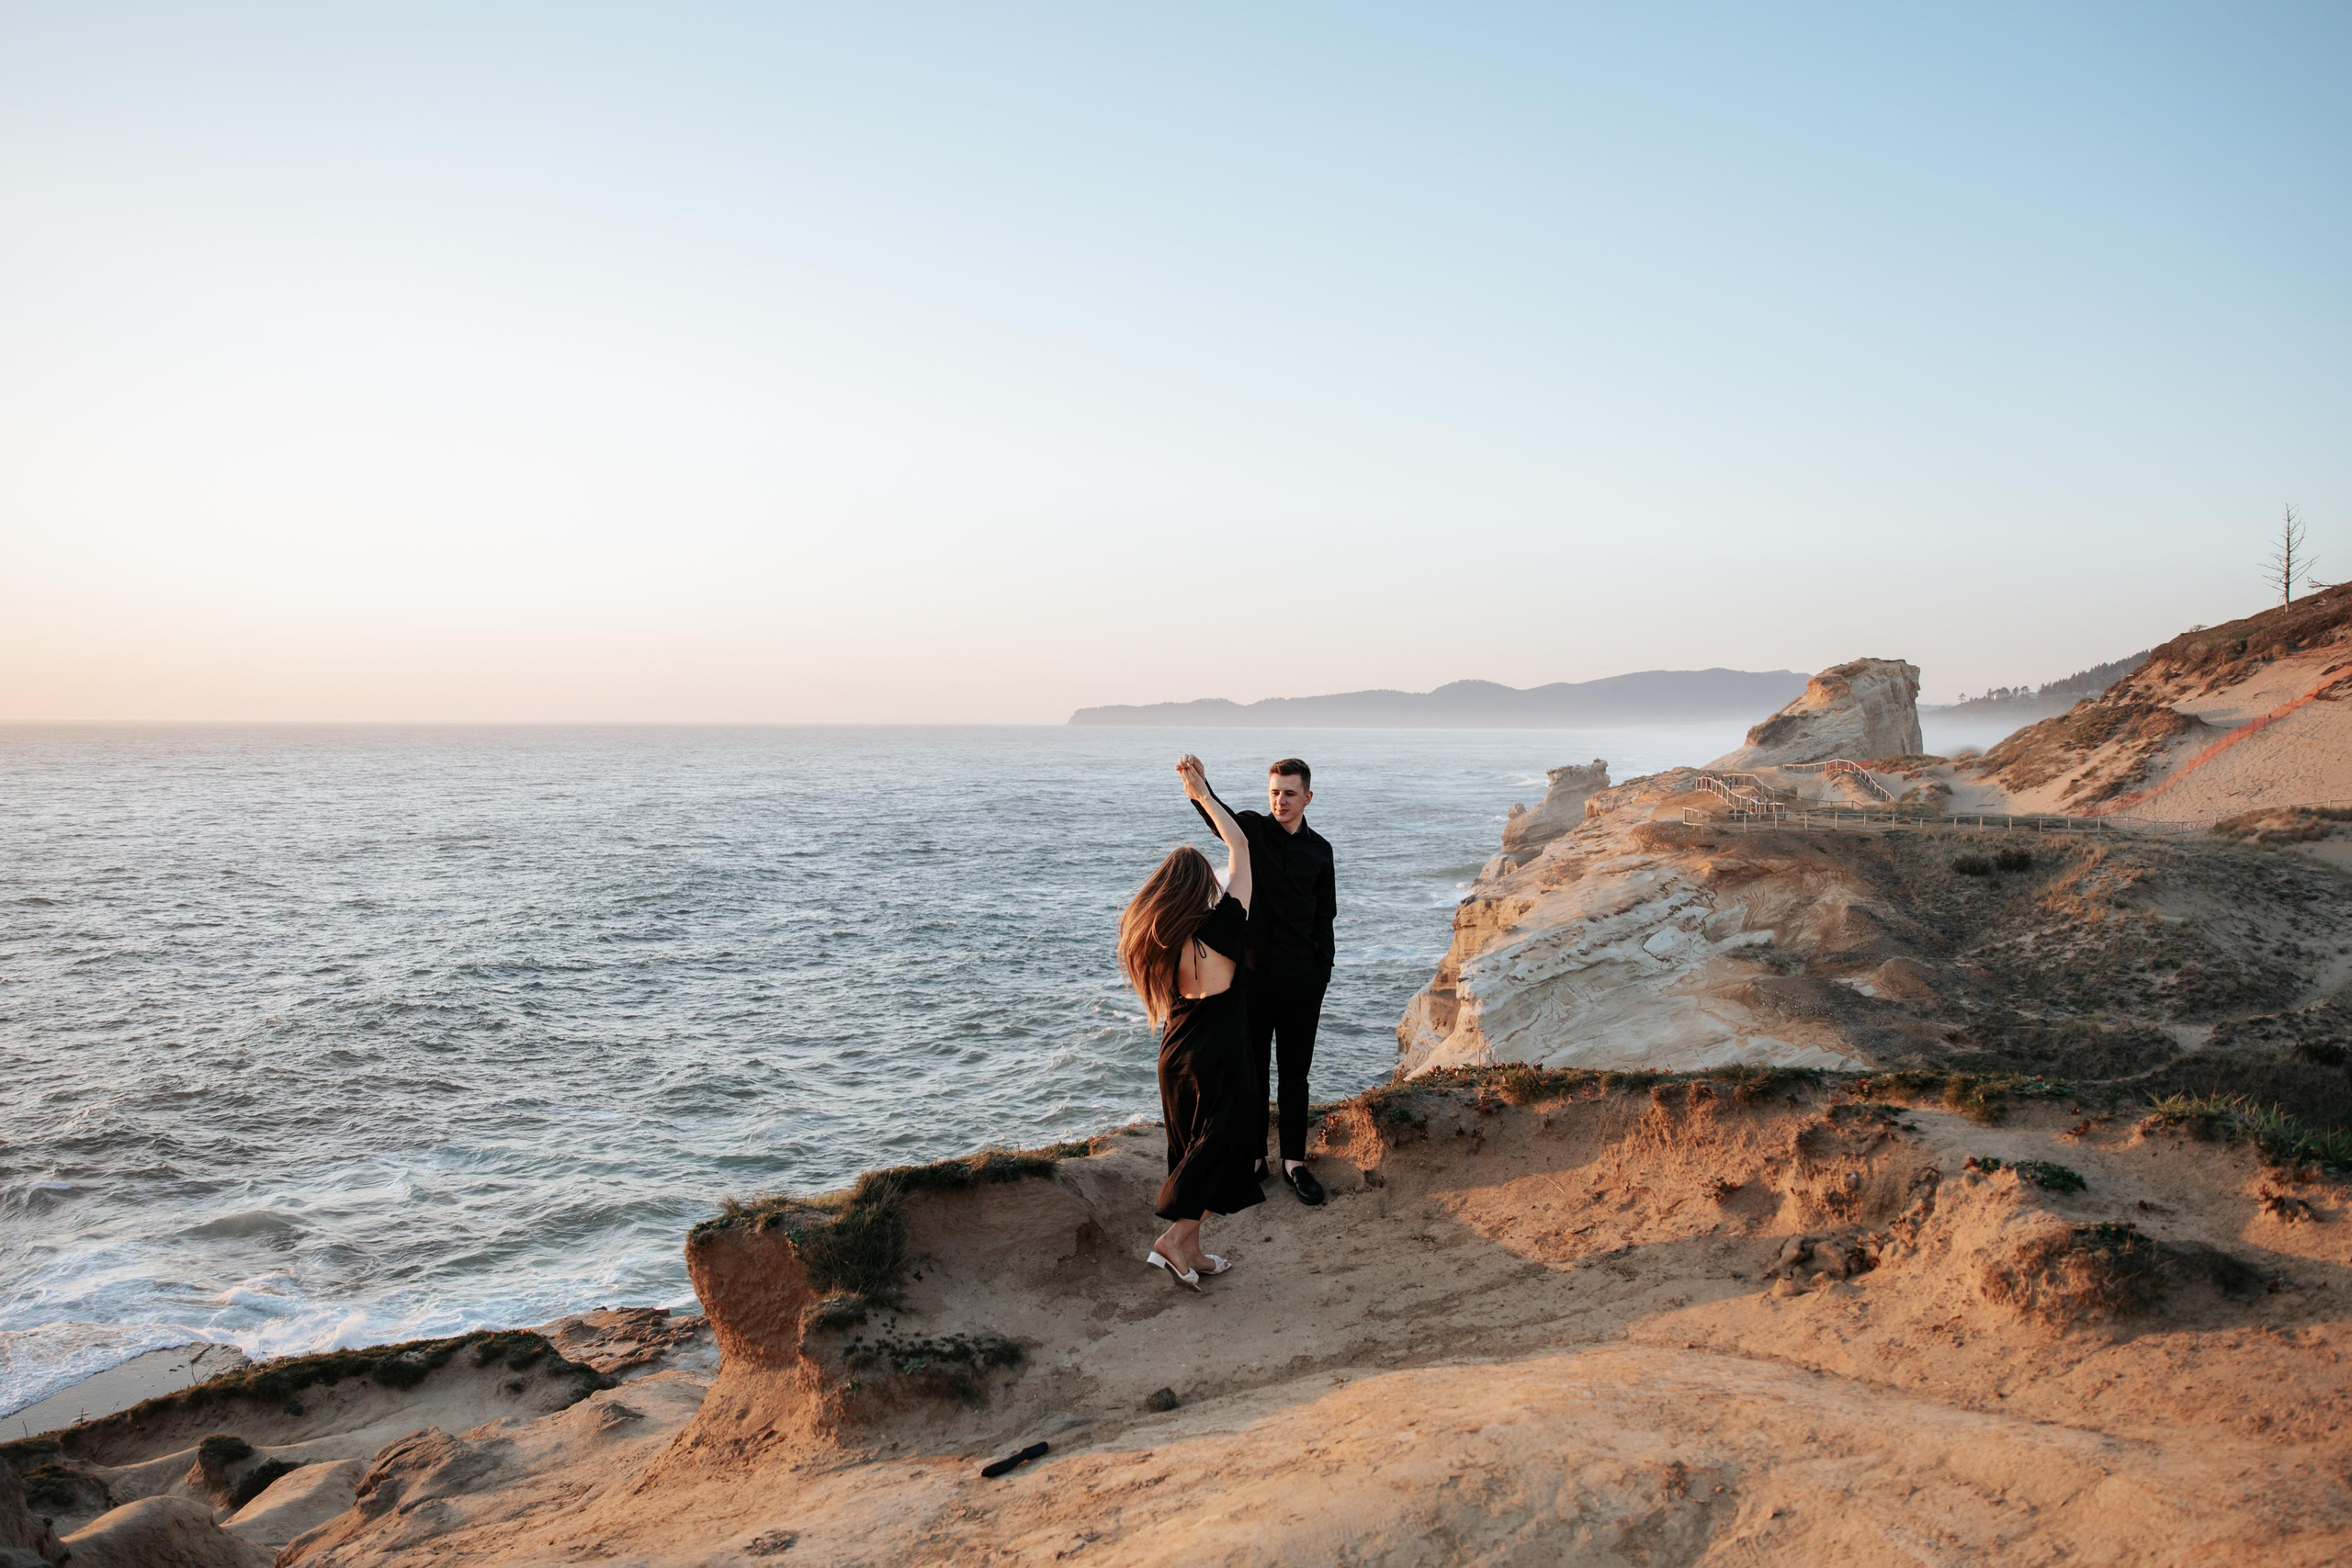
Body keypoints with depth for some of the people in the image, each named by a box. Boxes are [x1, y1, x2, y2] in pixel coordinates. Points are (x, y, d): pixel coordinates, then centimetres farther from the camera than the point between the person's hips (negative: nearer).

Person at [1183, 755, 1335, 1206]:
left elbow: (1324, 916, 10)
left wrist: (1322, 975, 6)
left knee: (1295, 1073, 9)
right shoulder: (1252, 830, -3)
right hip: (1252, 974, -1)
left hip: (1301, 982, 2)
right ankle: (1253, 1158, 19)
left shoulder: (1319, 850, 5)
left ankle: (1294, 1161, 18)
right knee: (1252, 1071, 8)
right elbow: (1215, 813, -25)